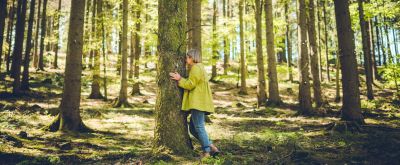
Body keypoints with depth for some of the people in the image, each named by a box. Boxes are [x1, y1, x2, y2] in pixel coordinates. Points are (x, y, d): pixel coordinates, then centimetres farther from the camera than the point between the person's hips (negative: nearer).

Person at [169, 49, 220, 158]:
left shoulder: (196, 68, -8)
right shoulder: (199, 68, 25)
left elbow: (190, 84, -14)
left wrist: (179, 79, -4)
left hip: (198, 103, -11)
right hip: (198, 103, 11)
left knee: (199, 127, -8)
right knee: (193, 129, 10)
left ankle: (207, 151, -4)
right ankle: (211, 147, 8)